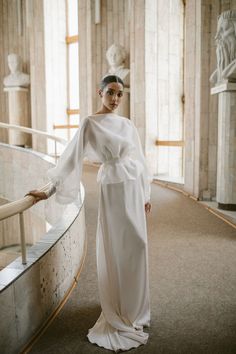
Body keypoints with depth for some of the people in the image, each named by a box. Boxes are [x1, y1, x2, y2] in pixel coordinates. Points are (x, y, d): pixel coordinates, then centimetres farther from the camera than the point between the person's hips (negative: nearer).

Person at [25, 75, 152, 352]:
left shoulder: (127, 124, 10)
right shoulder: (90, 124, -5)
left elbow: (139, 159, 13)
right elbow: (72, 157, -8)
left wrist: (146, 195, 13)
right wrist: (49, 192, -10)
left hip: (134, 187, 6)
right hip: (113, 188, -6)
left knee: (135, 246, 12)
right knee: (115, 248, 2)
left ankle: (133, 307, 31)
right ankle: (117, 315, 19)